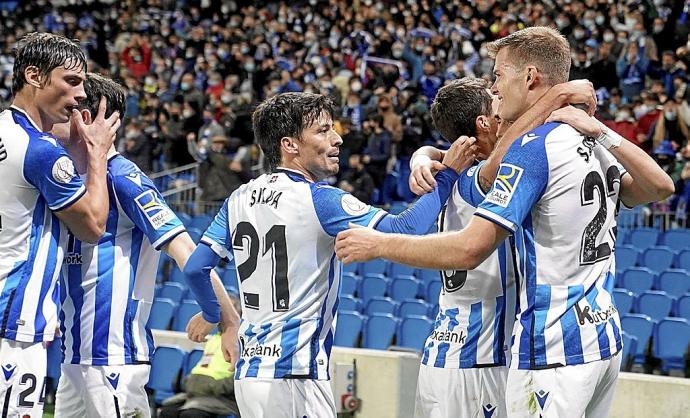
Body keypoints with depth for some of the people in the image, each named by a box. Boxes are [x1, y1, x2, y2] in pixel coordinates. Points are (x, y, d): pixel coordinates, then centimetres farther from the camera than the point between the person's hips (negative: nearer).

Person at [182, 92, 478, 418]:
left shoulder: (239, 200, 10)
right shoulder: (317, 200, -11)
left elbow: (195, 269, 10)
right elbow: (402, 231, -19)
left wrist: (216, 316, 28)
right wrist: (447, 175, -11)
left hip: (248, 373, 8)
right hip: (294, 375, -8)